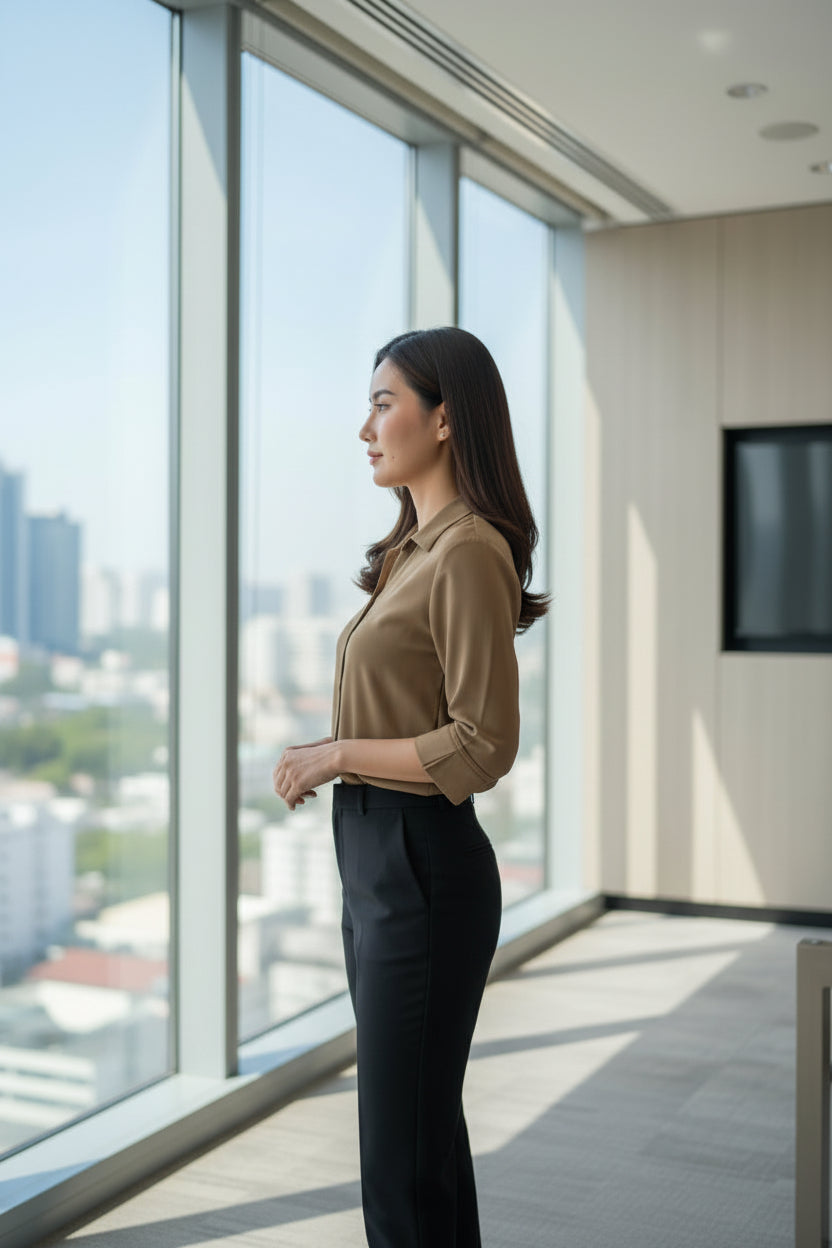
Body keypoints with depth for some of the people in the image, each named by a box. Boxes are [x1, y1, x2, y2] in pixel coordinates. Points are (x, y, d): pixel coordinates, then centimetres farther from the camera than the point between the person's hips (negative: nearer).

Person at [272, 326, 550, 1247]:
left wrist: (337, 754, -13)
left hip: (423, 867, -10)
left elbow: (484, 747, -20)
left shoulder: (470, 554, -16)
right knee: (428, 1129, 19)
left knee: (402, 1152, -1)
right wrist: (321, 757, 8)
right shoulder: (415, 550, 14)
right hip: (376, 859, 10)